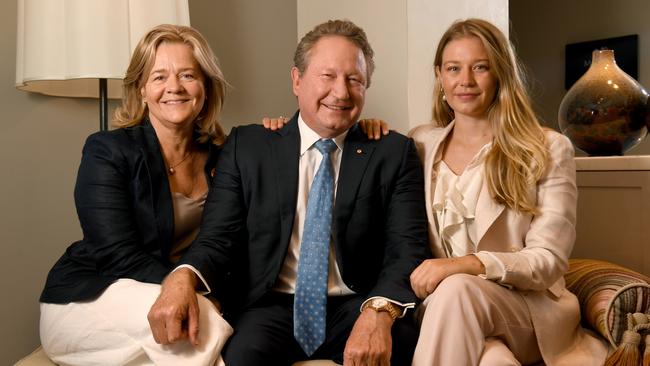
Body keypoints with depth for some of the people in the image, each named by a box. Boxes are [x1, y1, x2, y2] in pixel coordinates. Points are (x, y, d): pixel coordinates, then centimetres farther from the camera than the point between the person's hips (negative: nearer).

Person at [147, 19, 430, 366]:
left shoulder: (394, 153, 4)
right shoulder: (246, 146, 5)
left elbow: (407, 247, -6)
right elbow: (218, 237, 0)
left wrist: (379, 311, -28)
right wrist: (182, 278, -25)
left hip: (356, 307, 1)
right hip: (271, 306, 0)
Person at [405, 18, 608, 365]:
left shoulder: (548, 149, 0)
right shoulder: (420, 143, 9)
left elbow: (549, 259, -6)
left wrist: (469, 264, -25)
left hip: (527, 307, 0)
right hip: (440, 303, 1)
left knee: (455, 289, -33)